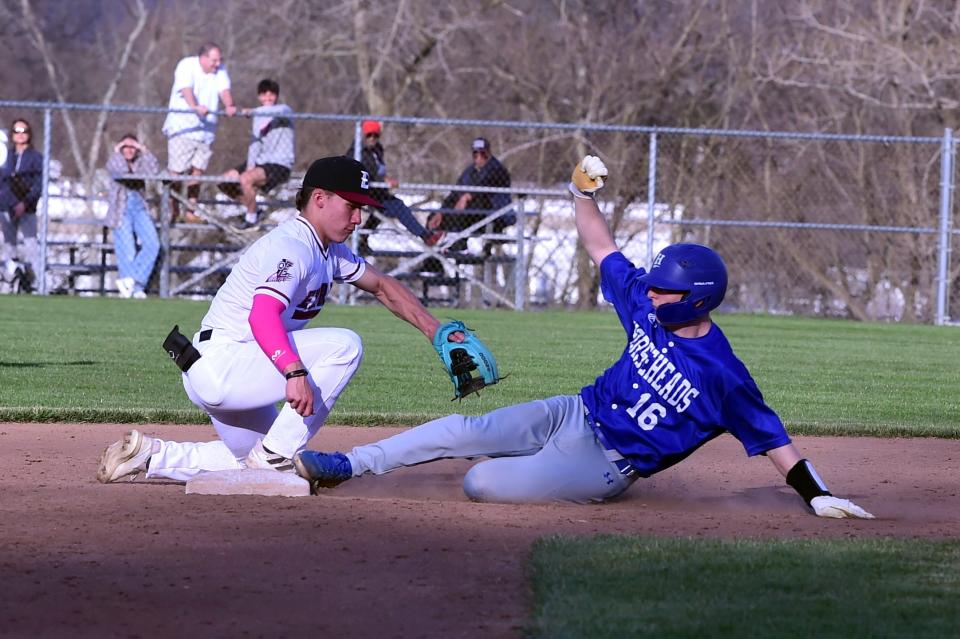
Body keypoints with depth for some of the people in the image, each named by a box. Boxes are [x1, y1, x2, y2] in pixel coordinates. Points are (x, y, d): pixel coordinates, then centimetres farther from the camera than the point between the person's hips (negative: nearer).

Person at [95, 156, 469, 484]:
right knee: (344, 345, -20)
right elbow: (262, 316, -33)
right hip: (220, 361, -10)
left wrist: (436, 331, 11)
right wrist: (295, 371, -46)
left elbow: (382, 287, 22)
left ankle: (149, 455, 20)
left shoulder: (329, 252, 13)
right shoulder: (292, 247, -18)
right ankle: (276, 456, -16)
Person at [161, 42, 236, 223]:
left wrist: (229, 106, -30)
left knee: (197, 170, 2)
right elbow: (186, 89, -26)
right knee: (177, 171, -8)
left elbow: (224, 90, -8)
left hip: (205, 129, 5)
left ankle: (191, 212, 9)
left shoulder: (220, 70, 8)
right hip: (182, 126, -5)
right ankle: (173, 212, -1)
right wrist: (195, 107, -45)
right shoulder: (187, 66, -9)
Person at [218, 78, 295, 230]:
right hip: (261, 161, 8)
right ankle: (252, 210, 17)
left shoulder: (285, 111, -6)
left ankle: (251, 217, -10)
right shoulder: (259, 117, 14)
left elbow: (278, 111, -32)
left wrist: (251, 111, -39)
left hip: (280, 165, -8)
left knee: (245, 179, -31)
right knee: (224, 182, 1)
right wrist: (250, 165, -6)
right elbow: (255, 142, 9)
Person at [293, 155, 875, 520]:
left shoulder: (724, 378, -23)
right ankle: (347, 465, 11)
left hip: (603, 465, -6)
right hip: (575, 413, 7)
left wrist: (818, 495, -24)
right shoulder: (646, 303, -4)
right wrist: (584, 192, -10)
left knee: (482, 483, -20)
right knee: (464, 431, 0)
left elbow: (773, 439, -18)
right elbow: (602, 247, 4)